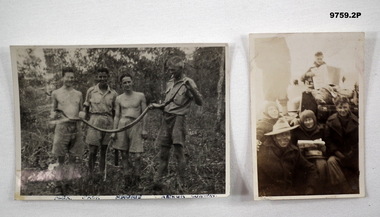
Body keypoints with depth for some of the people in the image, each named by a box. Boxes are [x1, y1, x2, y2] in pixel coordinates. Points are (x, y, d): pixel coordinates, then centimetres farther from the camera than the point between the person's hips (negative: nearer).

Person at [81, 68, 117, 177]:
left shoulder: (113, 93, 8)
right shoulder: (91, 91, 6)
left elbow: (114, 112, 11)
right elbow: (86, 107, 12)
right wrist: (83, 115, -8)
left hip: (108, 122, 1)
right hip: (94, 121, -1)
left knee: (104, 151, 7)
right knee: (93, 151, -5)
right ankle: (91, 175, 8)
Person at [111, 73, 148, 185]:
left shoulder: (140, 96, 8)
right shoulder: (119, 98, 13)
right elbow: (116, 116, 13)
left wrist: (144, 129, 0)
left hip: (136, 125, -2)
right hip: (122, 125, 2)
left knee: (137, 155, -8)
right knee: (124, 154, 4)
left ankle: (136, 179, 6)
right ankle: (126, 178, 13)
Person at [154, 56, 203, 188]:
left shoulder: (188, 82, -4)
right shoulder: (169, 83, 16)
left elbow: (200, 102, -10)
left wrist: (191, 88, -23)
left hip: (178, 118, -6)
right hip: (166, 117, 6)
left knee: (178, 149, -7)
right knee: (163, 150, 10)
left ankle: (181, 182, 4)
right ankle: (157, 180, 21)